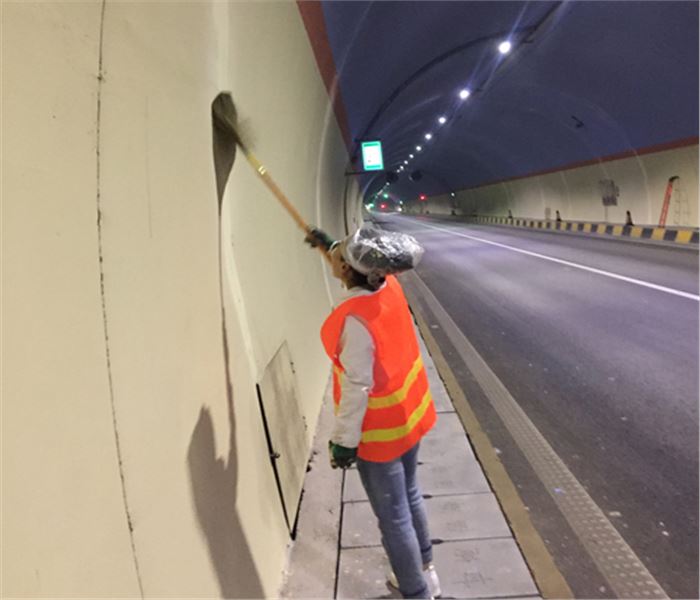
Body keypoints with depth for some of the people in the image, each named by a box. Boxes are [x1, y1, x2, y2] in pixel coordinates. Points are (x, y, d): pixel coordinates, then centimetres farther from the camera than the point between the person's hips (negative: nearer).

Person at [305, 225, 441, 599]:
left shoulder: (355, 319, -31)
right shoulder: (389, 286, -8)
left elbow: (358, 387, -25)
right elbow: (359, 265, 16)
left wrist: (343, 440, -16)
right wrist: (327, 243, 23)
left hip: (380, 430, -8)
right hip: (409, 414, 9)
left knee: (393, 517, 11)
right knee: (409, 496, 26)